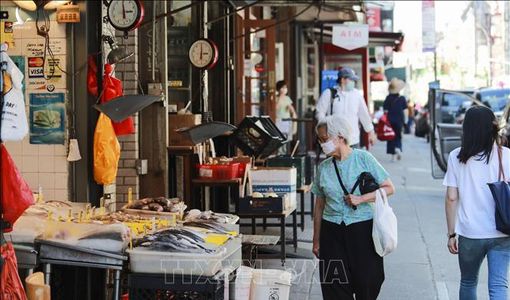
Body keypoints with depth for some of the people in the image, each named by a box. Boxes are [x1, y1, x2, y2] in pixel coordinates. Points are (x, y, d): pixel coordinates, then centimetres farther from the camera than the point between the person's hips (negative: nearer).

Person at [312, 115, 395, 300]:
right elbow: (319, 206, 12)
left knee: (367, 283, -1)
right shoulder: (324, 167, 7)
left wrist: (361, 199, -15)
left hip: (363, 229, -3)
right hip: (332, 232, 3)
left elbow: (389, 188, -3)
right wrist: (316, 240, 12)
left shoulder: (363, 158, -3)